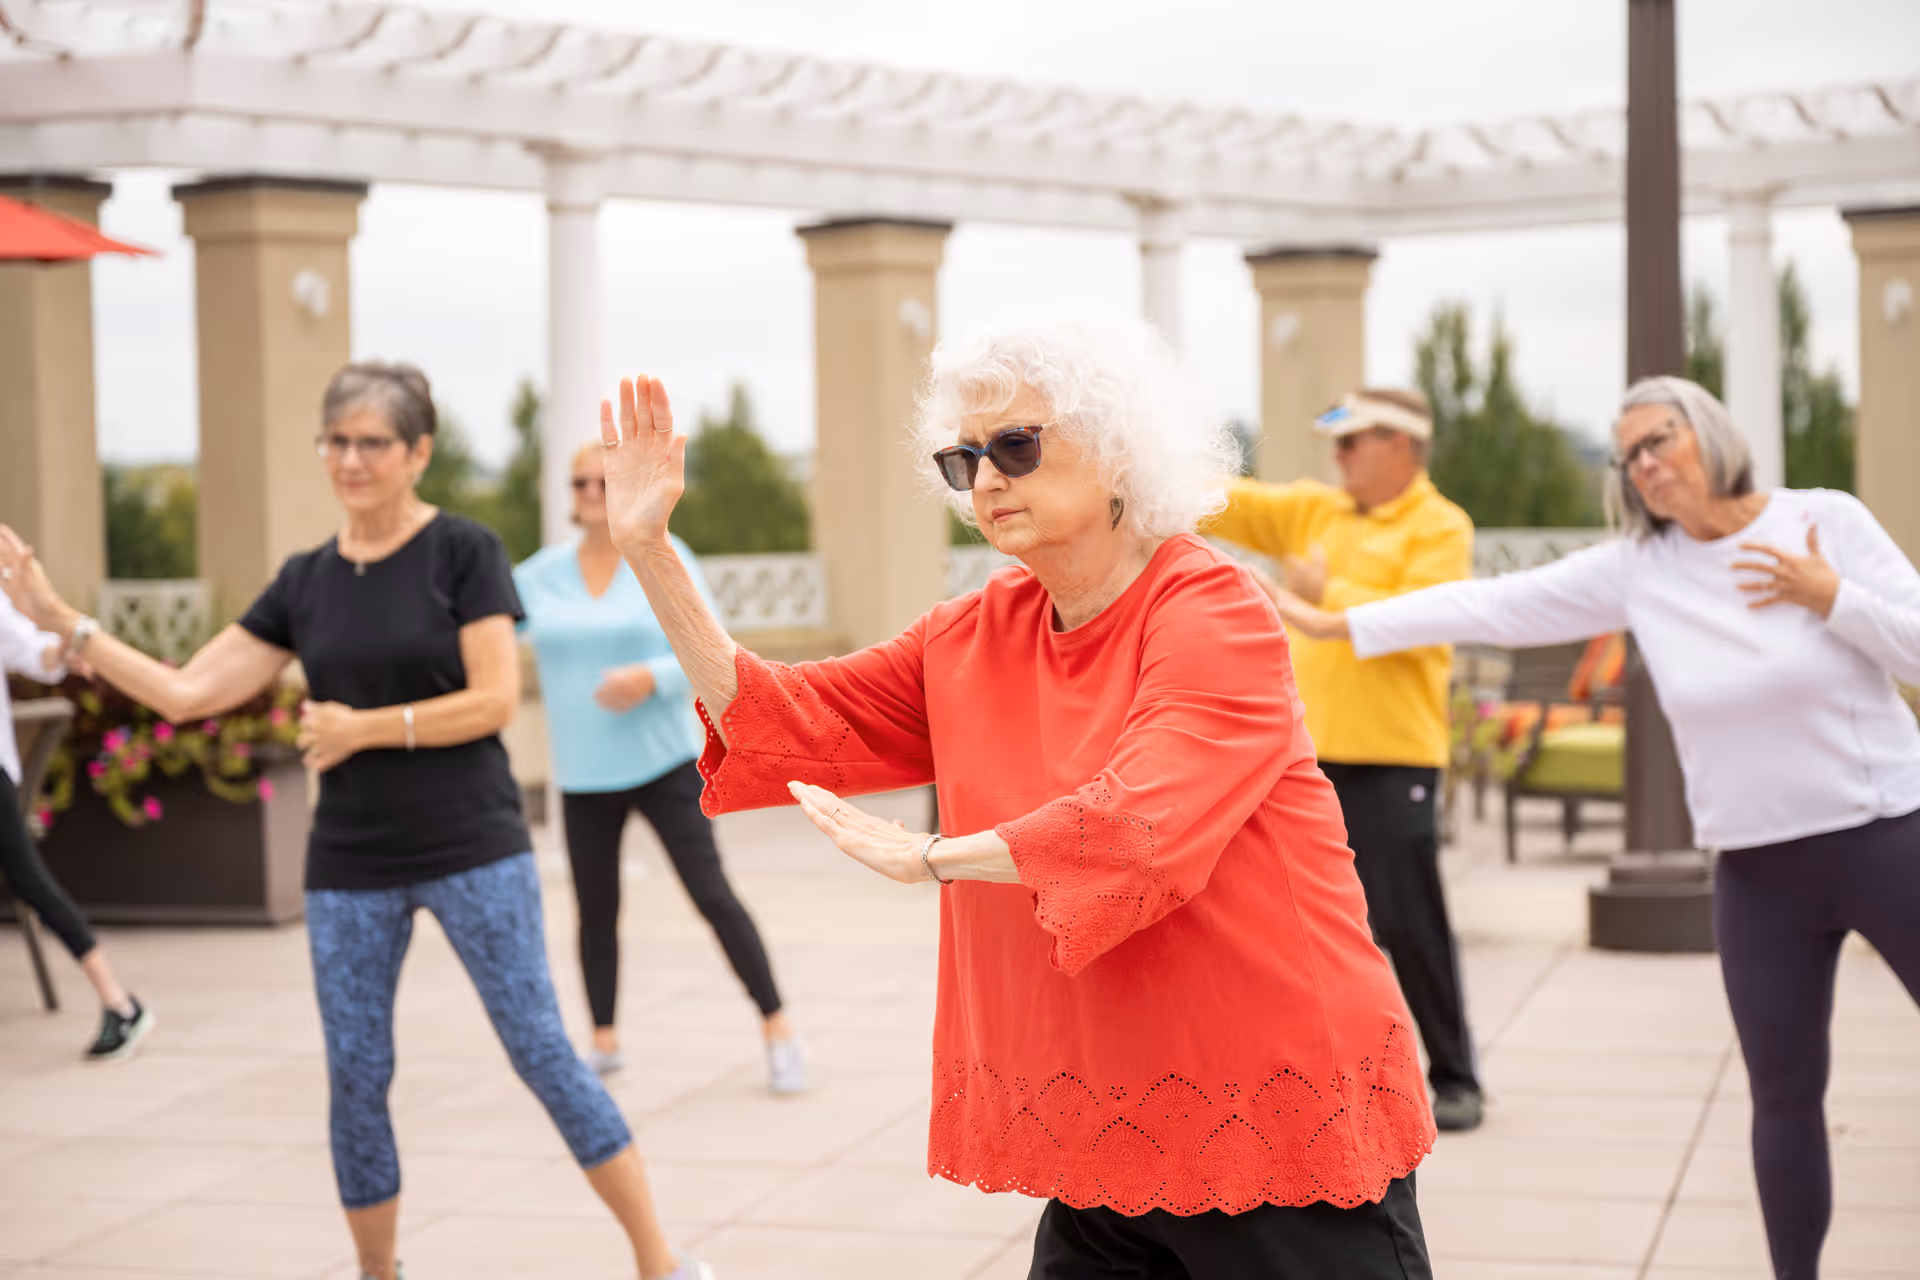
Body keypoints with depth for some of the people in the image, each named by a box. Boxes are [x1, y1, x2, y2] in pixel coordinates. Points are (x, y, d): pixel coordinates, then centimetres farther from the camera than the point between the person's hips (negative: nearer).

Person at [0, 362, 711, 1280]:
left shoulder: (463, 551, -6)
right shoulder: (305, 582, 7)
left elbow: (495, 700, -12)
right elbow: (188, 693, 4)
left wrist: (365, 729, -16)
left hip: (472, 849, -4)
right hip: (349, 868, 4)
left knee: (541, 1052, -4)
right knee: (355, 1081, 6)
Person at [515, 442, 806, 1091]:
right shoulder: (543, 574, 3)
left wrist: (651, 678, -23)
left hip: (664, 763, -3)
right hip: (584, 776, 3)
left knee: (712, 895, -6)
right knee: (596, 910, 8)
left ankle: (779, 1029, 3)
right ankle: (604, 1041, 24)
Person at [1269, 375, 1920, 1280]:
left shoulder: (1827, 522, -5)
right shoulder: (1637, 568, 0)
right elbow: (1494, 605, -1)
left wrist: (1831, 599, -18)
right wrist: (1338, 625, -3)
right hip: (1758, 871, 2)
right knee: (1786, 1094, 7)